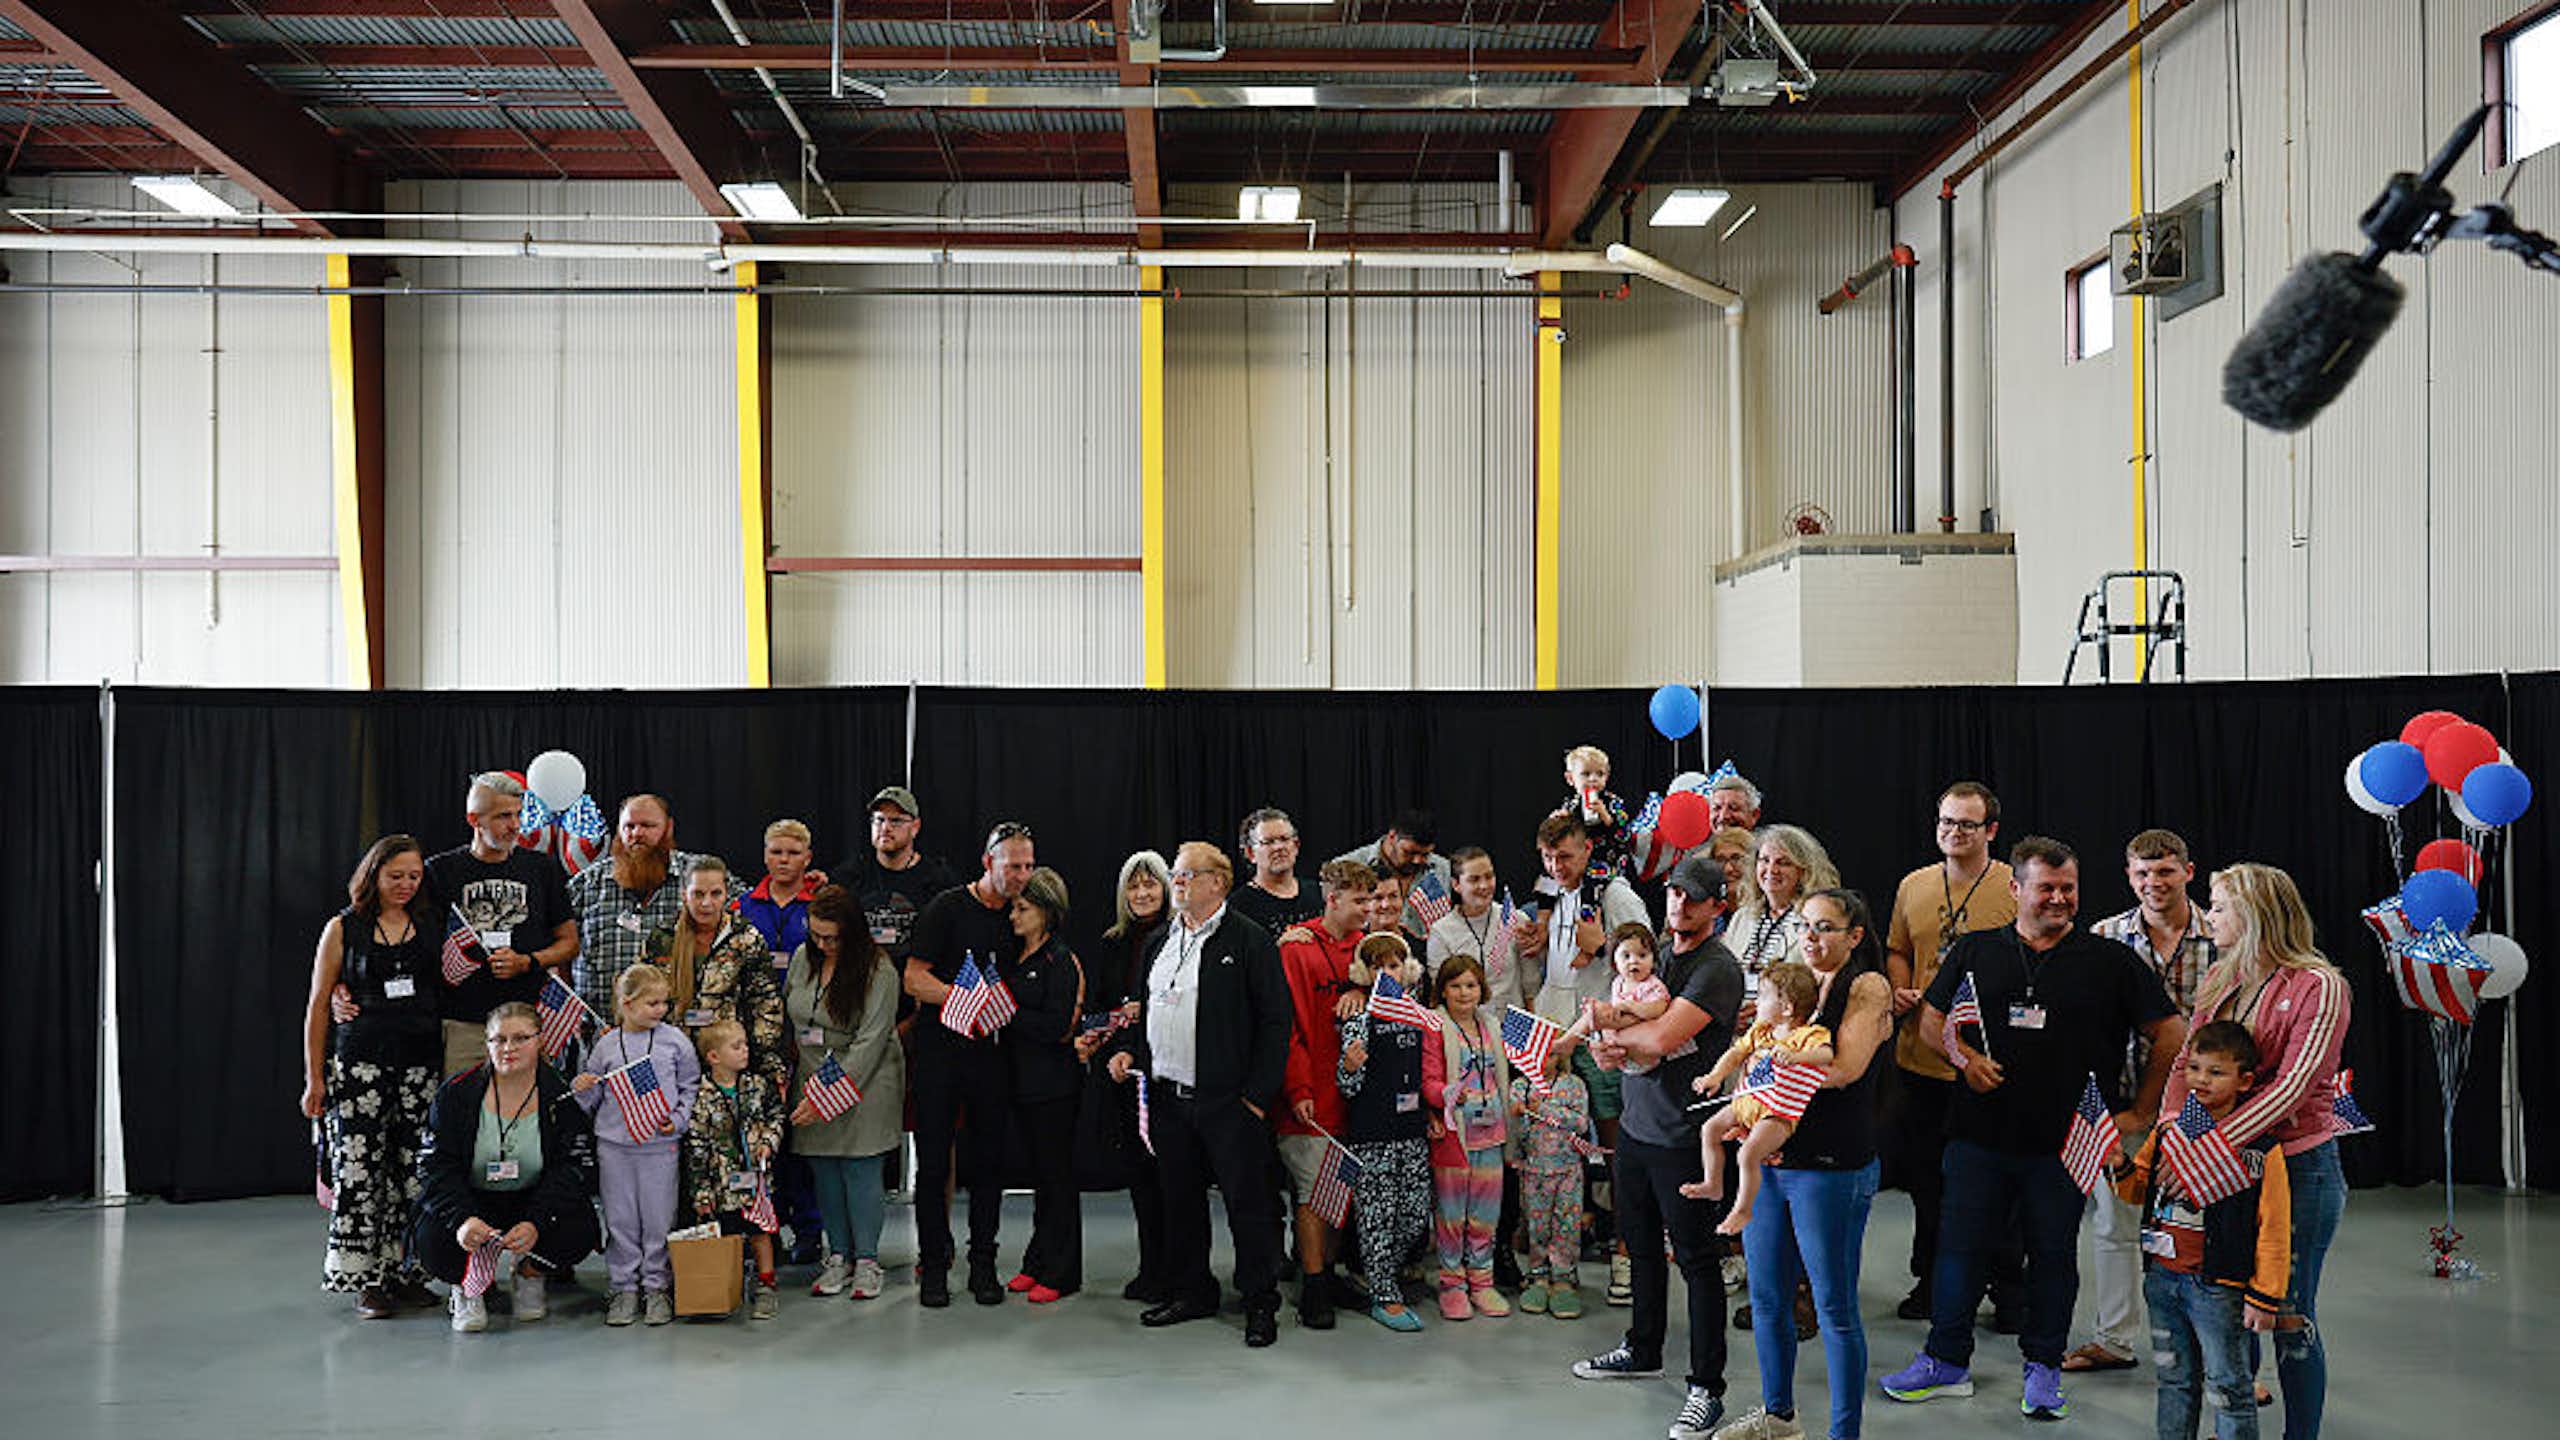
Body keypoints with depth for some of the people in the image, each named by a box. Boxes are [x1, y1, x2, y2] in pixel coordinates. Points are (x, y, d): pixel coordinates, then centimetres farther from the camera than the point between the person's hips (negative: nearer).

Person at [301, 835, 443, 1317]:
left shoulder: (431, 924, 11)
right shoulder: (343, 929, 5)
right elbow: (318, 1005, 5)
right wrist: (314, 1077, 0)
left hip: (421, 1060, 3)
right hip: (359, 1060, -2)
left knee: (414, 1168, 3)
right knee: (359, 1167, -6)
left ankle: (405, 1271, 13)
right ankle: (366, 1279, 2)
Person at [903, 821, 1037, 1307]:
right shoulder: (948, 908, -5)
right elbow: (914, 979, -8)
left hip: (991, 1053, 4)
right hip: (940, 1049, -4)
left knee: (989, 1160, 6)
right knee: (933, 1161, 0)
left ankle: (983, 1265, 15)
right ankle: (933, 1265, 10)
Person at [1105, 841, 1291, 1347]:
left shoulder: (1249, 940, -7)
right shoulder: (1161, 941, 14)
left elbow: (1275, 1020, -9)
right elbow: (1145, 1006, 24)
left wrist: (1258, 1094, -13)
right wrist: (1127, 1049, 6)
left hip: (1228, 1099, -6)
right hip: (1167, 1096, 6)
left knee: (1247, 1200, -1)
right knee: (1180, 1198, 14)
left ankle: (1261, 1304, 10)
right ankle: (1191, 1292, 27)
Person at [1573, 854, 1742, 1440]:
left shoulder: (1718, 969, -16)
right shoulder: (1656, 951, 10)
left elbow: (1662, 1038, -25)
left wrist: (1609, 1034, -8)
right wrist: (1612, 1045, -10)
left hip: (1682, 1136, -8)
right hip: (1635, 1125, 8)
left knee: (1695, 1258, -1)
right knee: (1641, 1244, 20)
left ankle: (1706, 1387, 7)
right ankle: (1643, 1350, 38)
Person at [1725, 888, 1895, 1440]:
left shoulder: (1868, 987, -6)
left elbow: (1845, 1068, -19)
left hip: (1831, 1168, -7)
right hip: (1768, 1161, 7)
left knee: (1834, 1309, 1)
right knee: (1766, 1299, 15)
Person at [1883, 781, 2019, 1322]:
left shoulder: (2016, 889, -5)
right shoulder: (1913, 886, 9)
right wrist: (1899, 990, 1)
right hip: (1920, 1055, 5)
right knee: (1924, 1171, 14)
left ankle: (2008, 1290, 17)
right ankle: (1930, 1278, 28)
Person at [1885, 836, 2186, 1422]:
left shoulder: (2110, 961, 0)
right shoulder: (1976, 951, 5)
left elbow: (2170, 1033, 4)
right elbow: (1932, 1018, 14)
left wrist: (2141, 1111, 2)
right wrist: (1964, 1056, -5)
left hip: (2064, 1138, -1)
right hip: (1980, 1131, 2)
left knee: (2054, 1253, 9)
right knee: (1960, 1241, 5)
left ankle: (2044, 1369, 23)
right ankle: (1947, 1362, 17)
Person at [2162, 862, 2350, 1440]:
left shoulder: (2319, 987, -11)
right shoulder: (2219, 980, 10)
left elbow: (2292, 1087, -19)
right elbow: (2187, 1061, 7)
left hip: (2298, 1167, -6)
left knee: (2290, 1320, 1)